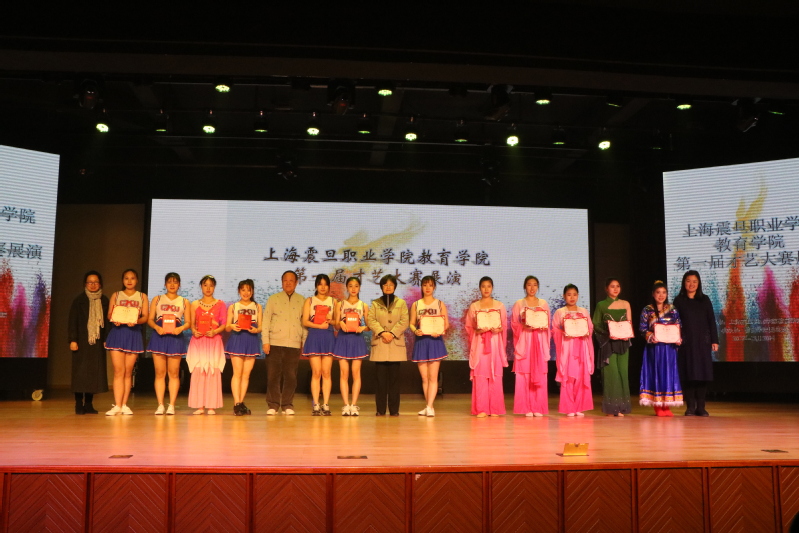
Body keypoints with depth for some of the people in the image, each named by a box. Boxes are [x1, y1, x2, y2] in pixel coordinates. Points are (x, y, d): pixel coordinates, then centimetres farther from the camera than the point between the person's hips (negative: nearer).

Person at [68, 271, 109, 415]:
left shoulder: (104, 300, 9)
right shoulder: (79, 300, 1)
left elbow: (107, 321, 9)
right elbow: (72, 320, -3)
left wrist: (106, 339, 2)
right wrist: (73, 340, -10)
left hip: (97, 342, 3)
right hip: (82, 341, -3)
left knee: (95, 372, 3)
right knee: (80, 371, -1)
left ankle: (88, 404, 11)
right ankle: (79, 404, 6)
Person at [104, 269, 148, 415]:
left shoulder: (142, 296, 13)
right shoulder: (116, 295, 14)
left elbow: (145, 316, 2)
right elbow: (109, 314, 5)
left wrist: (137, 321, -19)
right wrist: (114, 320, -18)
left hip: (133, 333, 1)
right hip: (117, 333, -1)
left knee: (128, 371, 3)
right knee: (119, 370, -8)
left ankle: (124, 405, 9)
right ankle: (117, 405, -10)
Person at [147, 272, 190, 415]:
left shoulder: (184, 302, 12)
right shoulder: (157, 299, 13)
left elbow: (188, 322, 6)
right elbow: (150, 319, 6)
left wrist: (181, 328, -15)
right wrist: (157, 328, -14)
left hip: (176, 337, 0)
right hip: (159, 336, 0)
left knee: (174, 373, 0)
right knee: (160, 372, 0)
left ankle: (171, 405, 3)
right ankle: (160, 405, 4)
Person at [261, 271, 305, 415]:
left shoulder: (301, 301, 10)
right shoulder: (273, 299, 7)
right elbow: (266, 321, 3)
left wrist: (305, 343, 3)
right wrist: (265, 341, -5)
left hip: (294, 344, 1)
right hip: (274, 343, -1)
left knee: (291, 376, 2)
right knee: (273, 375, 1)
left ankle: (287, 405, 12)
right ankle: (273, 405, 10)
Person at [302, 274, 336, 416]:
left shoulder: (333, 302, 13)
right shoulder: (309, 301, 10)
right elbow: (305, 322, 0)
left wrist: (331, 321, -11)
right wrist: (320, 326, -13)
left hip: (329, 338, 1)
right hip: (314, 337, -1)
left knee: (326, 373, -2)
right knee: (316, 372, -5)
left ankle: (326, 405, 1)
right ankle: (316, 405, -1)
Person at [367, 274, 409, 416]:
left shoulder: (401, 303, 13)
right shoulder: (375, 303, 14)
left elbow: (404, 322, 1)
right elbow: (371, 320, 1)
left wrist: (392, 333, -12)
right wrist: (382, 332, -14)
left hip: (396, 344, 0)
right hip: (379, 344, 0)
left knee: (394, 378, 0)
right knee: (381, 378, -1)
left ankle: (394, 410, 4)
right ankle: (380, 409, 4)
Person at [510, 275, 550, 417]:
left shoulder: (544, 304, 12)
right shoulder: (519, 304, 6)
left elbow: (548, 324, 12)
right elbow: (514, 324, 2)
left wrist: (542, 326, -8)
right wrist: (524, 327, -15)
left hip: (540, 342, 2)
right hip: (524, 341, -2)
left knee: (539, 375, -2)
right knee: (524, 374, -5)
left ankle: (538, 408, 4)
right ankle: (527, 408, -1)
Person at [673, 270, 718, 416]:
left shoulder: (705, 300, 8)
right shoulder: (679, 300, 5)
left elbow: (711, 320, 6)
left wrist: (714, 341, 0)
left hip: (702, 342, 1)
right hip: (686, 342, -1)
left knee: (702, 373, 0)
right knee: (688, 374, 0)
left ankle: (701, 407, 6)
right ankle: (690, 407, 6)